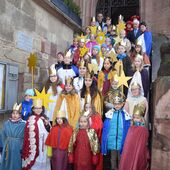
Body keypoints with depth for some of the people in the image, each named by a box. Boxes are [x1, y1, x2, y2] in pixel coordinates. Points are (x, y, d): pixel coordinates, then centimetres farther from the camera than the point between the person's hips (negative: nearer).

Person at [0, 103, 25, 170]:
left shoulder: (23, 124, -7)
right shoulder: (6, 123, 2)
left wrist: (21, 148, -9)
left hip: (17, 148, -3)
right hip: (7, 148, 3)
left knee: (16, 164, 5)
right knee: (6, 164, 11)